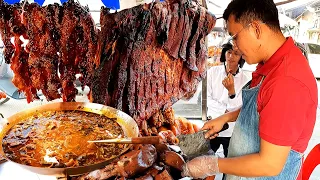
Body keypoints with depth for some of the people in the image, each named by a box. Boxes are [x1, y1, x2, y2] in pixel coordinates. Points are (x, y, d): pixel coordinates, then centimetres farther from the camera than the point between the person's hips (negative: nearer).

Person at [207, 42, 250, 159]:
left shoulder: (245, 80, -9)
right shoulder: (213, 72, -5)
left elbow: (237, 109, -13)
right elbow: (207, 99, -6)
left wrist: (231, 90, -29)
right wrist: (225, 111, -14)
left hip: (232, 132, -1)